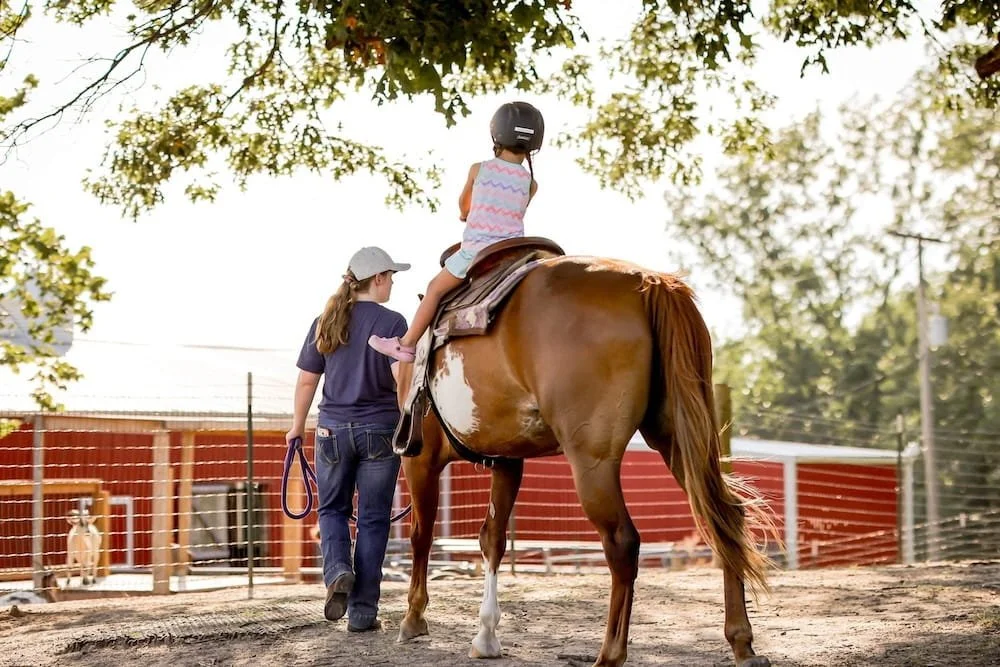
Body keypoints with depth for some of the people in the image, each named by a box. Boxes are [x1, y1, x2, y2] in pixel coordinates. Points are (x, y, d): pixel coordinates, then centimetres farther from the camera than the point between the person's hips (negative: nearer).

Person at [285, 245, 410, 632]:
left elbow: (306, 381, 6)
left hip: (333, 430, 3)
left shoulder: (324, 324, 2)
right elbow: (402, 379, -17)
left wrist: (297, 426, 18)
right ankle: (362, 612, 6)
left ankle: (337, 571, -11)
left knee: (332, 510, 18)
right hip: (380, 433, -2)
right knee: (372, 519, 5)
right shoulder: (392, 323, -8)